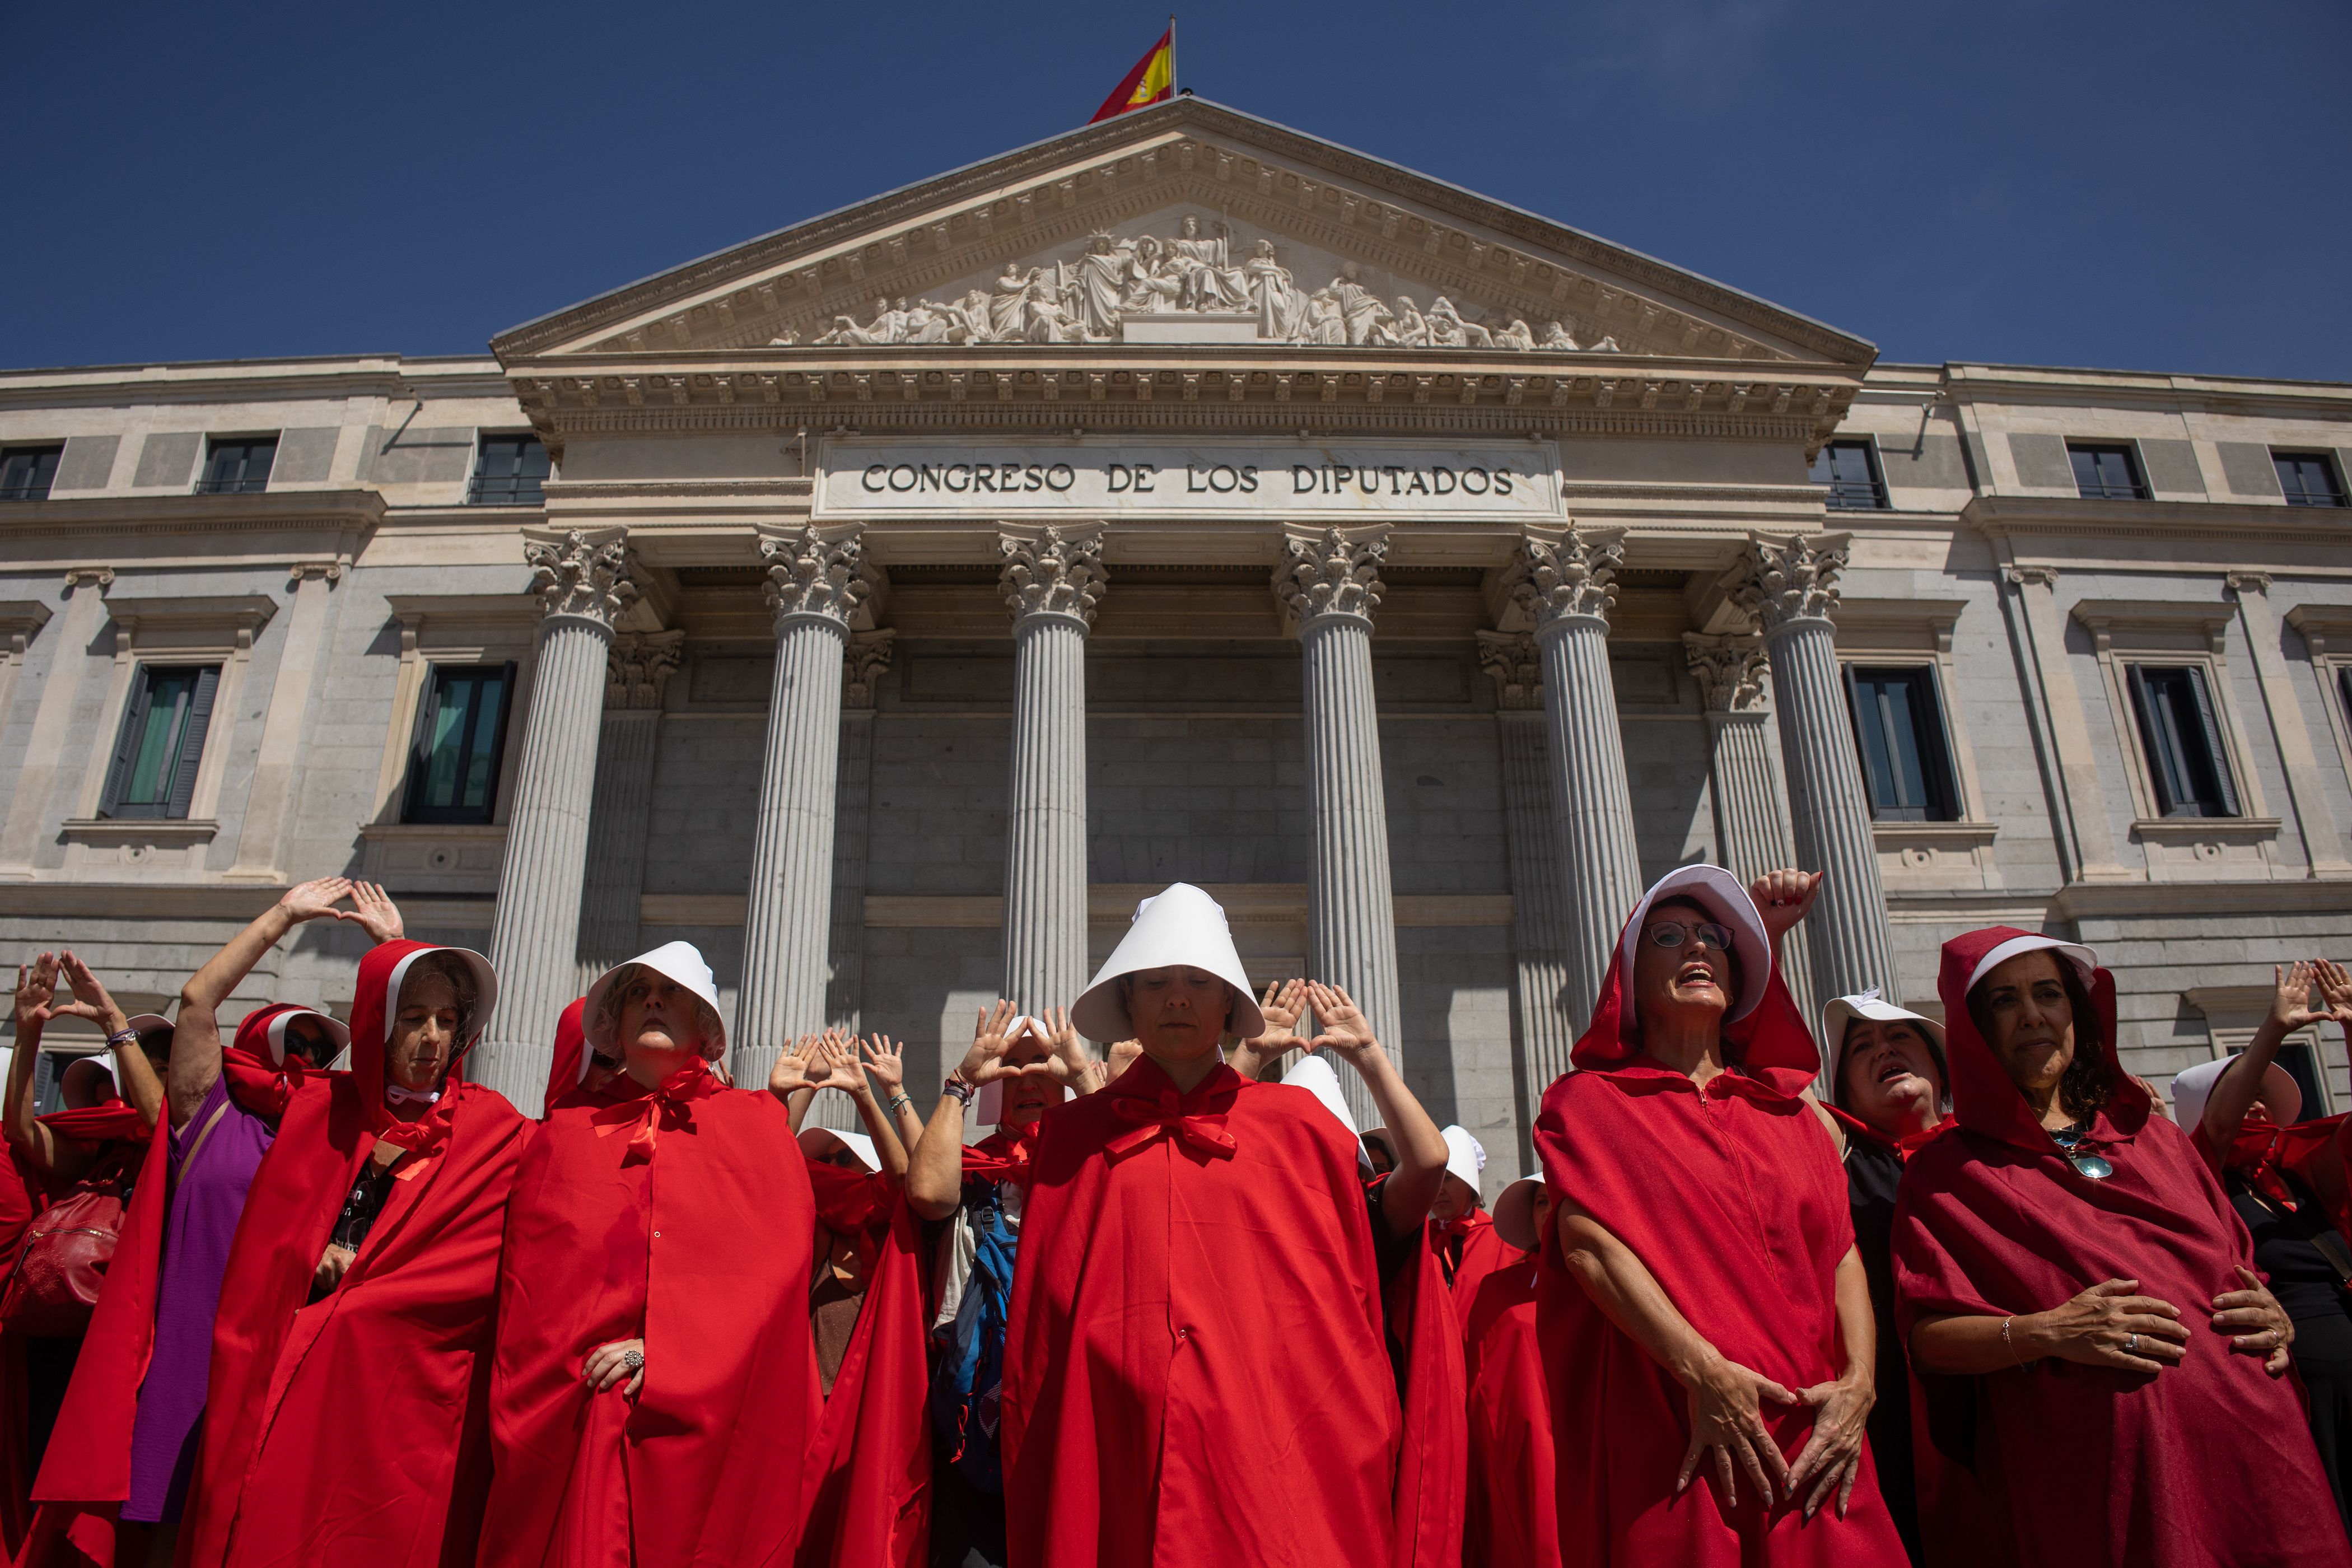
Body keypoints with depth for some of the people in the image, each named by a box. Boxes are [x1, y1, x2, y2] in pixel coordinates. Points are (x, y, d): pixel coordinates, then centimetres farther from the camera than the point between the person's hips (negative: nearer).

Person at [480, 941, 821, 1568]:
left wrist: (665, 1348, -12)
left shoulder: (753, 1122, 10)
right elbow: (527, 1279, 10)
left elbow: (775, 1257, -3)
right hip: (578, 1426, 1)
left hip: (708, 1421, -1)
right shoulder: (568, 1128, 15)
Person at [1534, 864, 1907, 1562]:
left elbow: (1842, 1248, 8)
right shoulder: (1589, 1098, 5)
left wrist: (1858, 1381, -8)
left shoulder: (1789, 1102, 17)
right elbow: (1588, 1243, -8)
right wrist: (1703, 1372, -19)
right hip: (1667, 1439, -3)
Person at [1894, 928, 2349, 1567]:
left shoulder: (2153, 1135, 18)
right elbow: (1926, 1337, -5)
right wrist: (2045, 1333, -20)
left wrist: (2278, 1320, -1)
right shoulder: (1945, 1171, 3)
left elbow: (2240, 1269, 21)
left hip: (2247, 1449, 5)